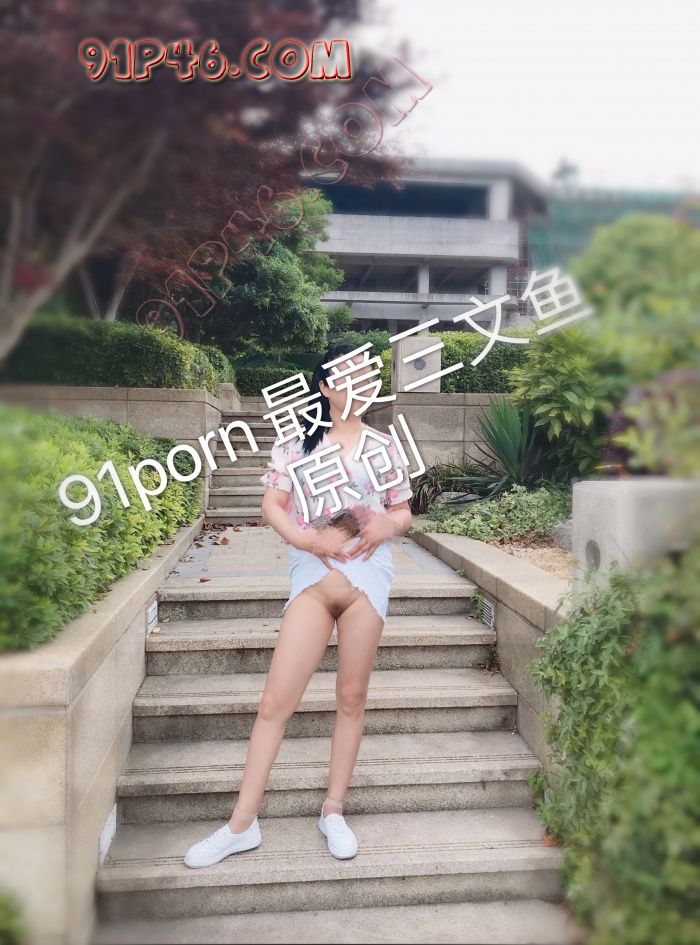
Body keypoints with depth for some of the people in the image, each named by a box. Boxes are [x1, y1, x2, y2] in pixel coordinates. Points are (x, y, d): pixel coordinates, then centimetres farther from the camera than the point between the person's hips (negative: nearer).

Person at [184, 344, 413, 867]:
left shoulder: (385, 445, 10)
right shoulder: (297, 442, 7)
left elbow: (404, 512, 14)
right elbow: (272, 504, 4)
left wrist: (388, 524, -9)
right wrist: (307, 539, -14)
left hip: (369, 568, 1)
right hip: (310, 569, -1)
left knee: (353, 697, 7)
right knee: (275, 701, -2)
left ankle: (334, 811, 24)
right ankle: (242, 823, 9)